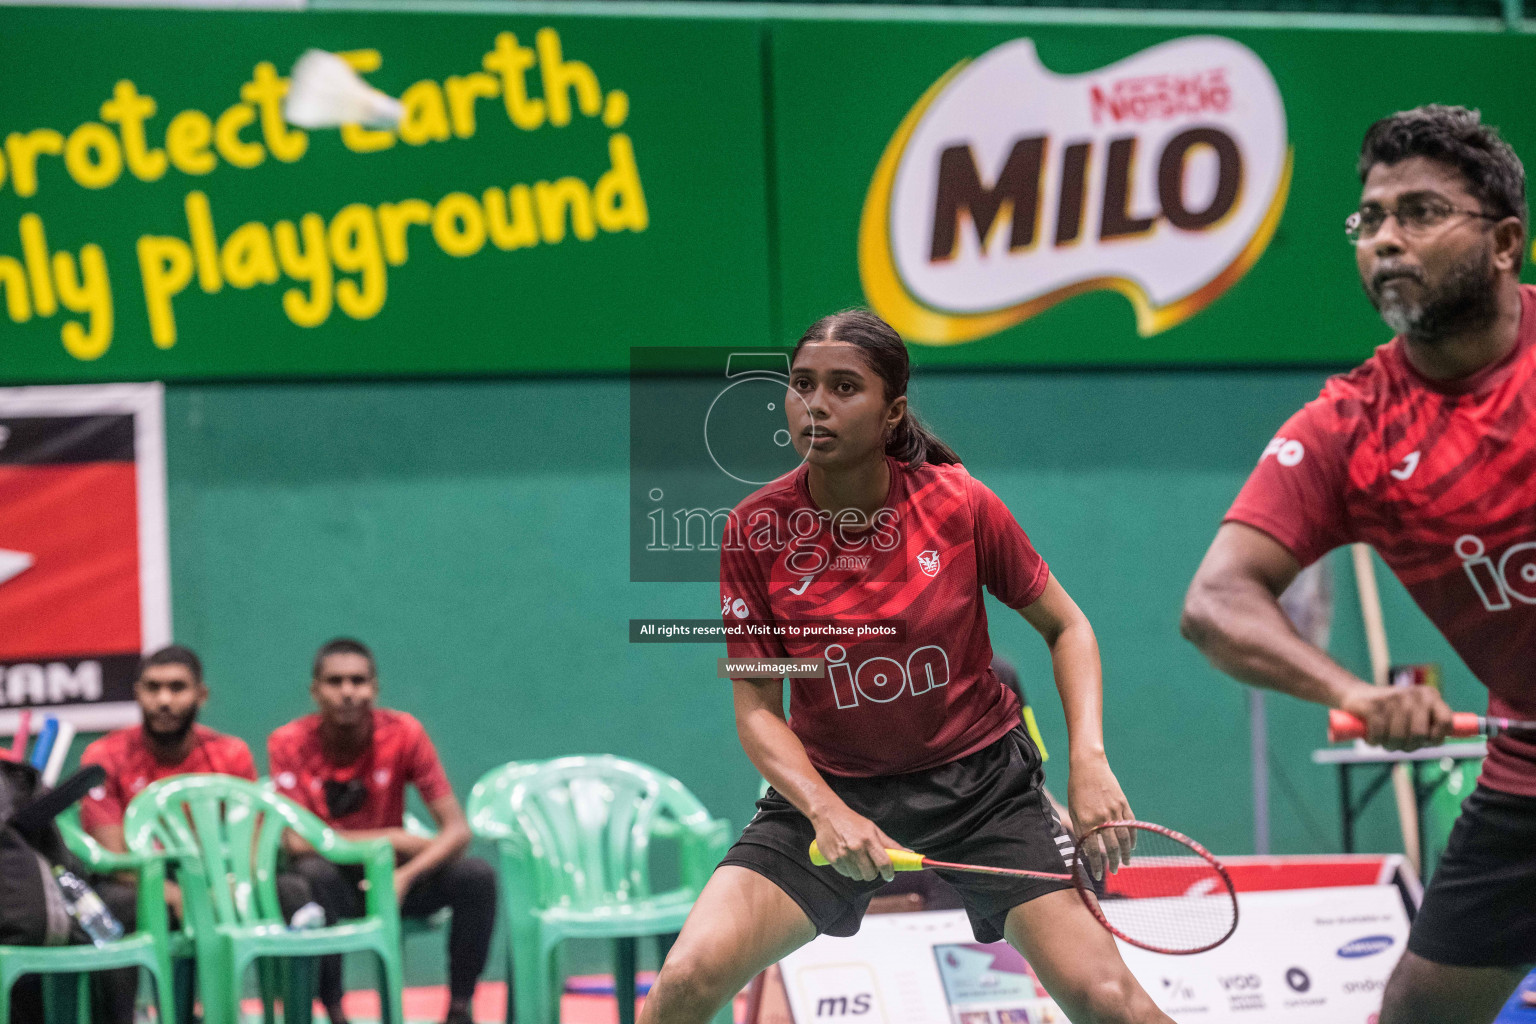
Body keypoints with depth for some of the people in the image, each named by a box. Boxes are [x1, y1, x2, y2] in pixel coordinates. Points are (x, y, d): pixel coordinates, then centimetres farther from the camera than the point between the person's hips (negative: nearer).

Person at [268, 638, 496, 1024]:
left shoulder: (403, 733, -9)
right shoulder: (289, 743, -13)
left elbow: (457, 829, -12)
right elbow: (296, 842, -21)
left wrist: (405, 876, -30)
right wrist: (394, 839, -21)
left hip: (390, 878, 2)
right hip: (334, 886, -2)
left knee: (477, 876, -23)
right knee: (311, 875, -37)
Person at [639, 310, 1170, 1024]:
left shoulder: (961, 505, -12)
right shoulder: (755, 531, -10)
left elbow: (1065, 626, 2)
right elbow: (758, 709, -7)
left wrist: (1089, 760, -13)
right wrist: (826, 812, -24)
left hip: (980, 778, 0)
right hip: (828, 789, 0)